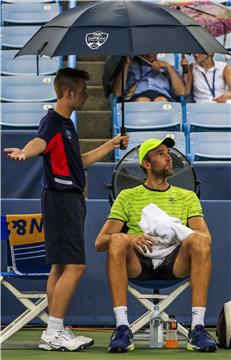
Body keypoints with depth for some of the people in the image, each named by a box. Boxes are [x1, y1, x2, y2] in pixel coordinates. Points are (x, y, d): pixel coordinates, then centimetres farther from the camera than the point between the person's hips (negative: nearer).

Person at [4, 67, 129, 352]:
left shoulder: (67, 124, 18)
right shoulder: (52, 121, -12)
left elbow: (80, 161, 32)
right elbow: (39, 142, -34)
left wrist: (112, 144, 42)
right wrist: (23, 152, -57)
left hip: (71, 199, 10)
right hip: (60, 198, -10)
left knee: (60, 267, 11)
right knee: (74, 267, -15)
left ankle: (55, 332, 13)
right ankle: (53, 333, -15)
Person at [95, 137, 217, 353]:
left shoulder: (187, 197, 23)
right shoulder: (128, 197, 19)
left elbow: (206, 236, 7)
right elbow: (100, 242, 7)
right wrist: (131, 238, -16)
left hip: (175, 262, 1)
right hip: (139, 263, -1)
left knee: (199, 241, -31)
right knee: (117, 241, -33)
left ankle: (197, 329, -35)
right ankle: (122, 329, -35)